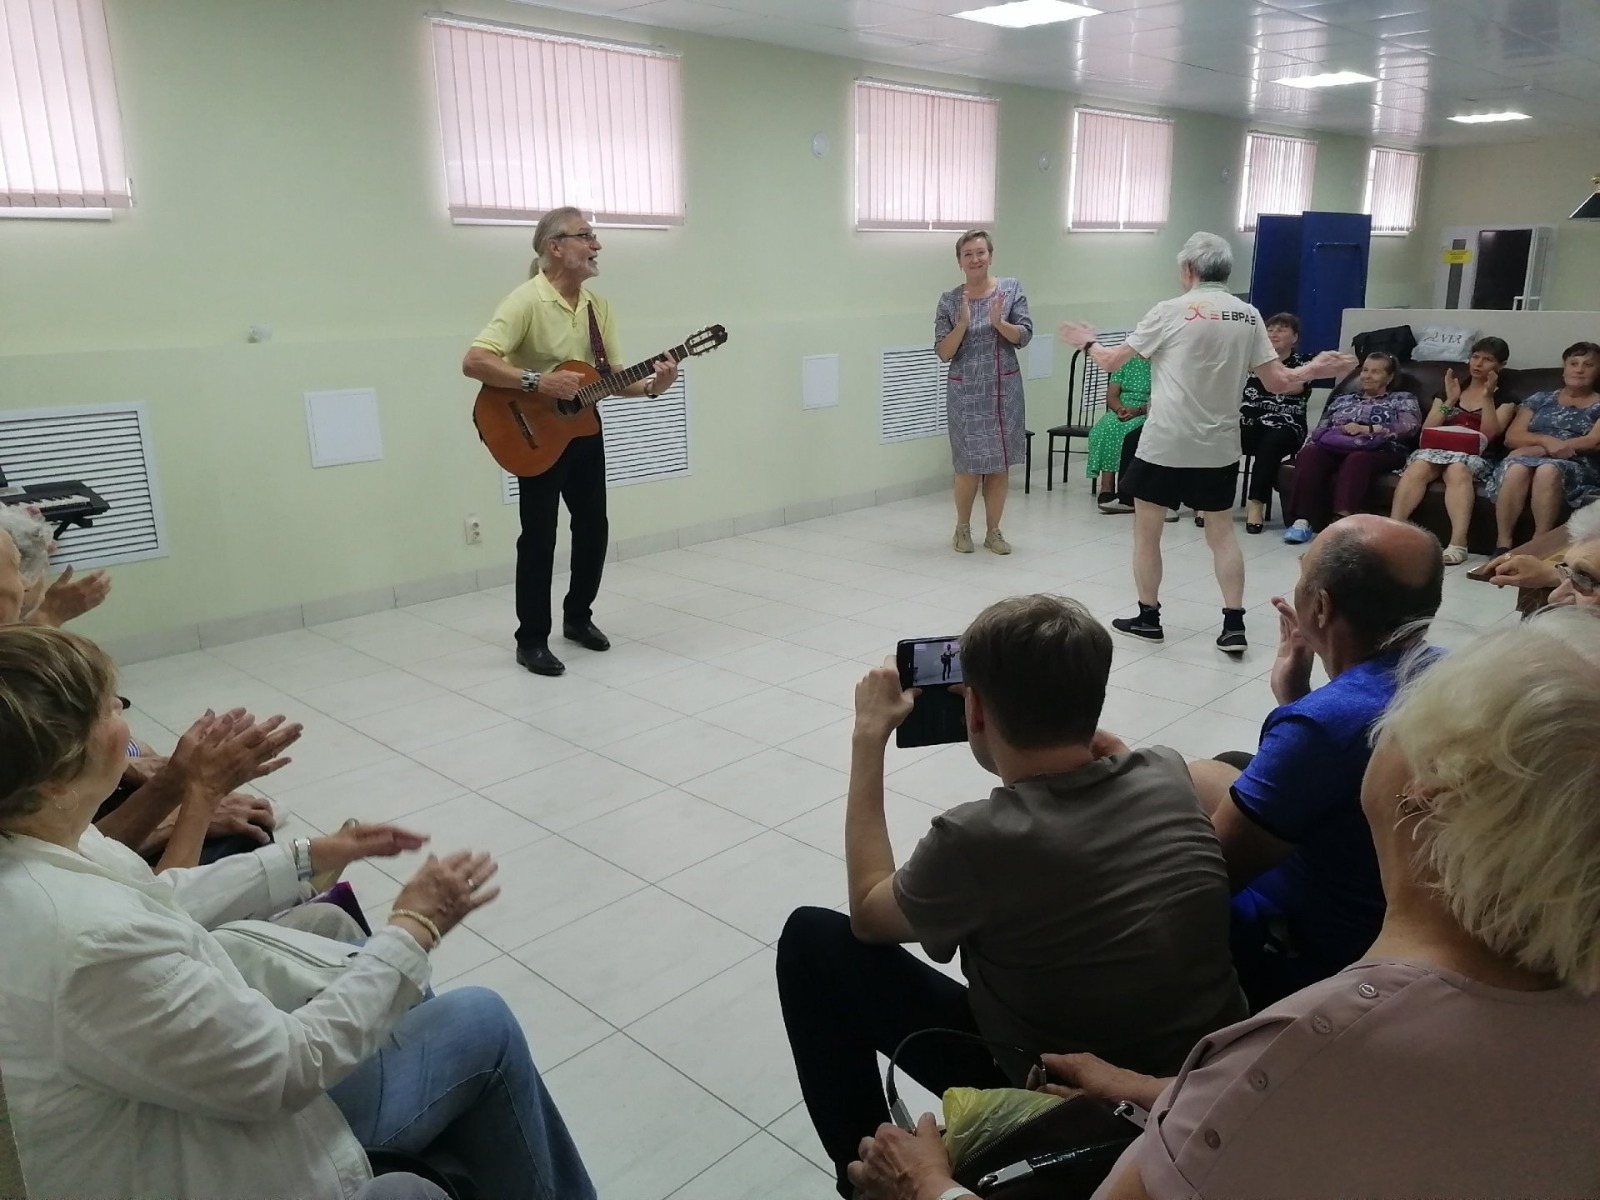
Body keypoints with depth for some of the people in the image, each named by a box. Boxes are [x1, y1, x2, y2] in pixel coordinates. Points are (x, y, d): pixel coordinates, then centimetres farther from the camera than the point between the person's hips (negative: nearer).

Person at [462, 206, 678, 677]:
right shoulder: (527, 301, -19)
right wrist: (538, 380, -34)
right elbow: (474, 362, -26)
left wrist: (651, 386, -11)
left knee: (594, 528, 12)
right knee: (539, 537, -2)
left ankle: (578, 617, 31)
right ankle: (532, 640, 10)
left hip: (585, 432, 7)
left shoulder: (597, 304, 4)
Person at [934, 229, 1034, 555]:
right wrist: (963, 324, -20)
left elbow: (1024, 337, -4)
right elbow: (943, 353, -5)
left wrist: (998, 322, -21)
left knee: (1000, 466, 6)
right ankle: (962, 528, 23)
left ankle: (993, 531, 20)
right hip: (966, 394, -1)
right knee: (969, 467, 2)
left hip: (1004, 390, 1)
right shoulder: (950, 300, -2)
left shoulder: (1011, 289, 1)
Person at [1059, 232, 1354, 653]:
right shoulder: (1248, 315, 5)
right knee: (1221, 532, 14)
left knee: (1146, 532, 10)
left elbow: (1111, 361, 1)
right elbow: (1278, 382, 5)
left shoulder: (1171, 311, -6)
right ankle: (1234, 624, 10)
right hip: (1219, 446, 4)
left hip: (1165, 443, -4)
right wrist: (1315, 369, 24)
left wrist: (1087, 342, 21)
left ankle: (1148, 617, 19)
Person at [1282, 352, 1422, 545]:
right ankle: (1302, 520, -43)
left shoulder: (1403, 399, 20)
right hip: (1334, 447, 3)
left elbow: (1409, 427, 0)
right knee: (1309, 455, -32)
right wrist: (1306, 447, 0)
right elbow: (1320, 428, 23)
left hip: (1377, 451, -3)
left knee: (1357, 460, -40)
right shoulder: (1343, 399, 33)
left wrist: (1366, 429, -10)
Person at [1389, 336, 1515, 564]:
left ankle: (1458, 544, -53)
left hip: (1474, 456, -2)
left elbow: (1489, 434, 1)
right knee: (1418, 468, -35)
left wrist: (1487, 397, -4)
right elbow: (1427, 430, 12)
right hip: (1437, 448, 2)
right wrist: (1450, 401, 2)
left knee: (1458, 470, -39)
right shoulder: (1448, 391, 24)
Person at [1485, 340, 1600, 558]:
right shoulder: (1540, 399, 23)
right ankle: (1502, 546, -37)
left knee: (1548, 469, -38)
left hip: (1578, 467, -2)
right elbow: (1511, 437, 11)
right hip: (1534, 458, 2)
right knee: (1517, 467, -36)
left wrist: (1538, 448, -9)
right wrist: (1546, 440, -10)